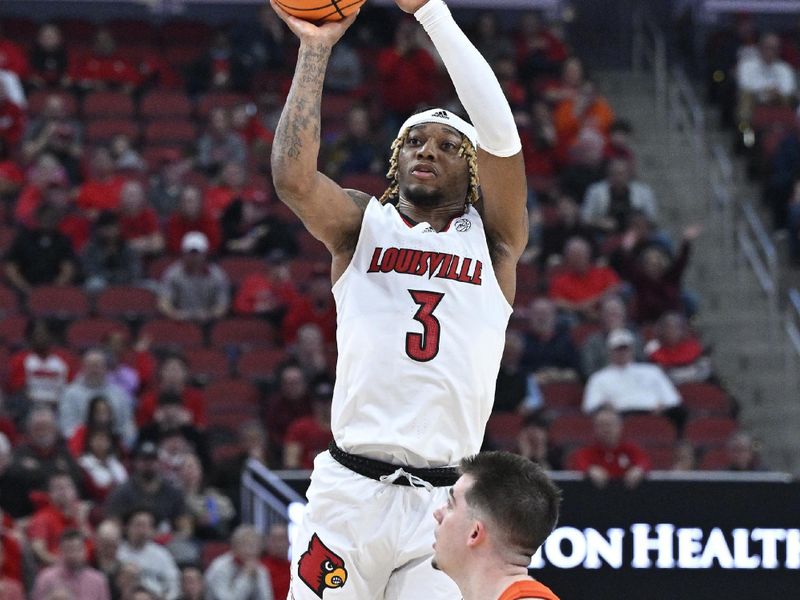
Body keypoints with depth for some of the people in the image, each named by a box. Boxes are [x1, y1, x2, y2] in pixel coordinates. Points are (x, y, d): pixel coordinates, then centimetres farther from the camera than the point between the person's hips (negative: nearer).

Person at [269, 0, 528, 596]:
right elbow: (292, 176, -9)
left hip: (446, 501, 0)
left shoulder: (492, 240, 10)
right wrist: (315, 50, -5)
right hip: (351, 490, 0)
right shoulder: (363, 226, 11)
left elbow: (501, 132, -5)